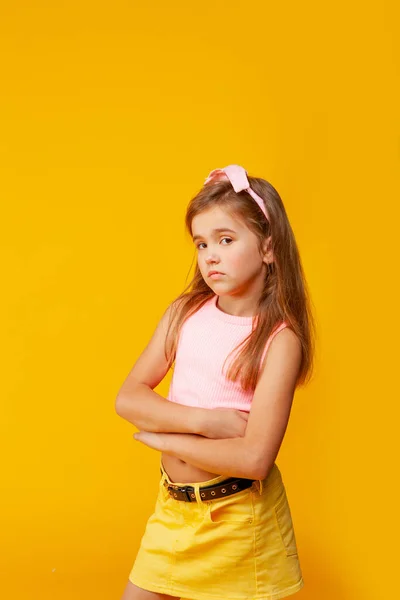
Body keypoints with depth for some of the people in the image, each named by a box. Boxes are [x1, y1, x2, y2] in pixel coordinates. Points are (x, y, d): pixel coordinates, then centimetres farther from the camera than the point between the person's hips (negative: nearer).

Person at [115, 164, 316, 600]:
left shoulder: (280, 338, -17)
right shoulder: (185, 312, -3)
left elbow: (254, 458, -23)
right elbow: (128, 398, -5)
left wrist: (162, 437, -14)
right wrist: (205, 421, -19)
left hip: (239, 516, -4)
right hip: (172, 505, 5)